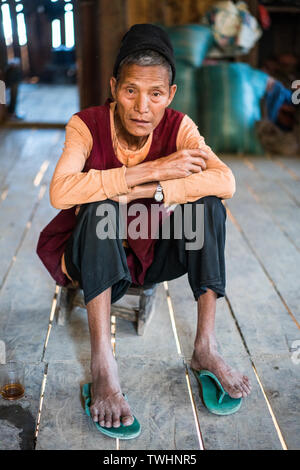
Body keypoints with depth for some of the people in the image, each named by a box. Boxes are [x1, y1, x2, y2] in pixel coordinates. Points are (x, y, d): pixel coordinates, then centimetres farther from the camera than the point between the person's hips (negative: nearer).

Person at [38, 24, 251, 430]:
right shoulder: (88, 125, -16)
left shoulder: (178, 127, -11)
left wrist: (147, 192, -35)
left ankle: (205, 346, -19)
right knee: (99, 206, -32)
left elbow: (225, 180, -27)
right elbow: (60, 191, -34)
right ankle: (102, 364, -32)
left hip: (157, 253, 2)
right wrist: (151, 171, -34)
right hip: (98, 257, -2)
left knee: (208, 203, -21)